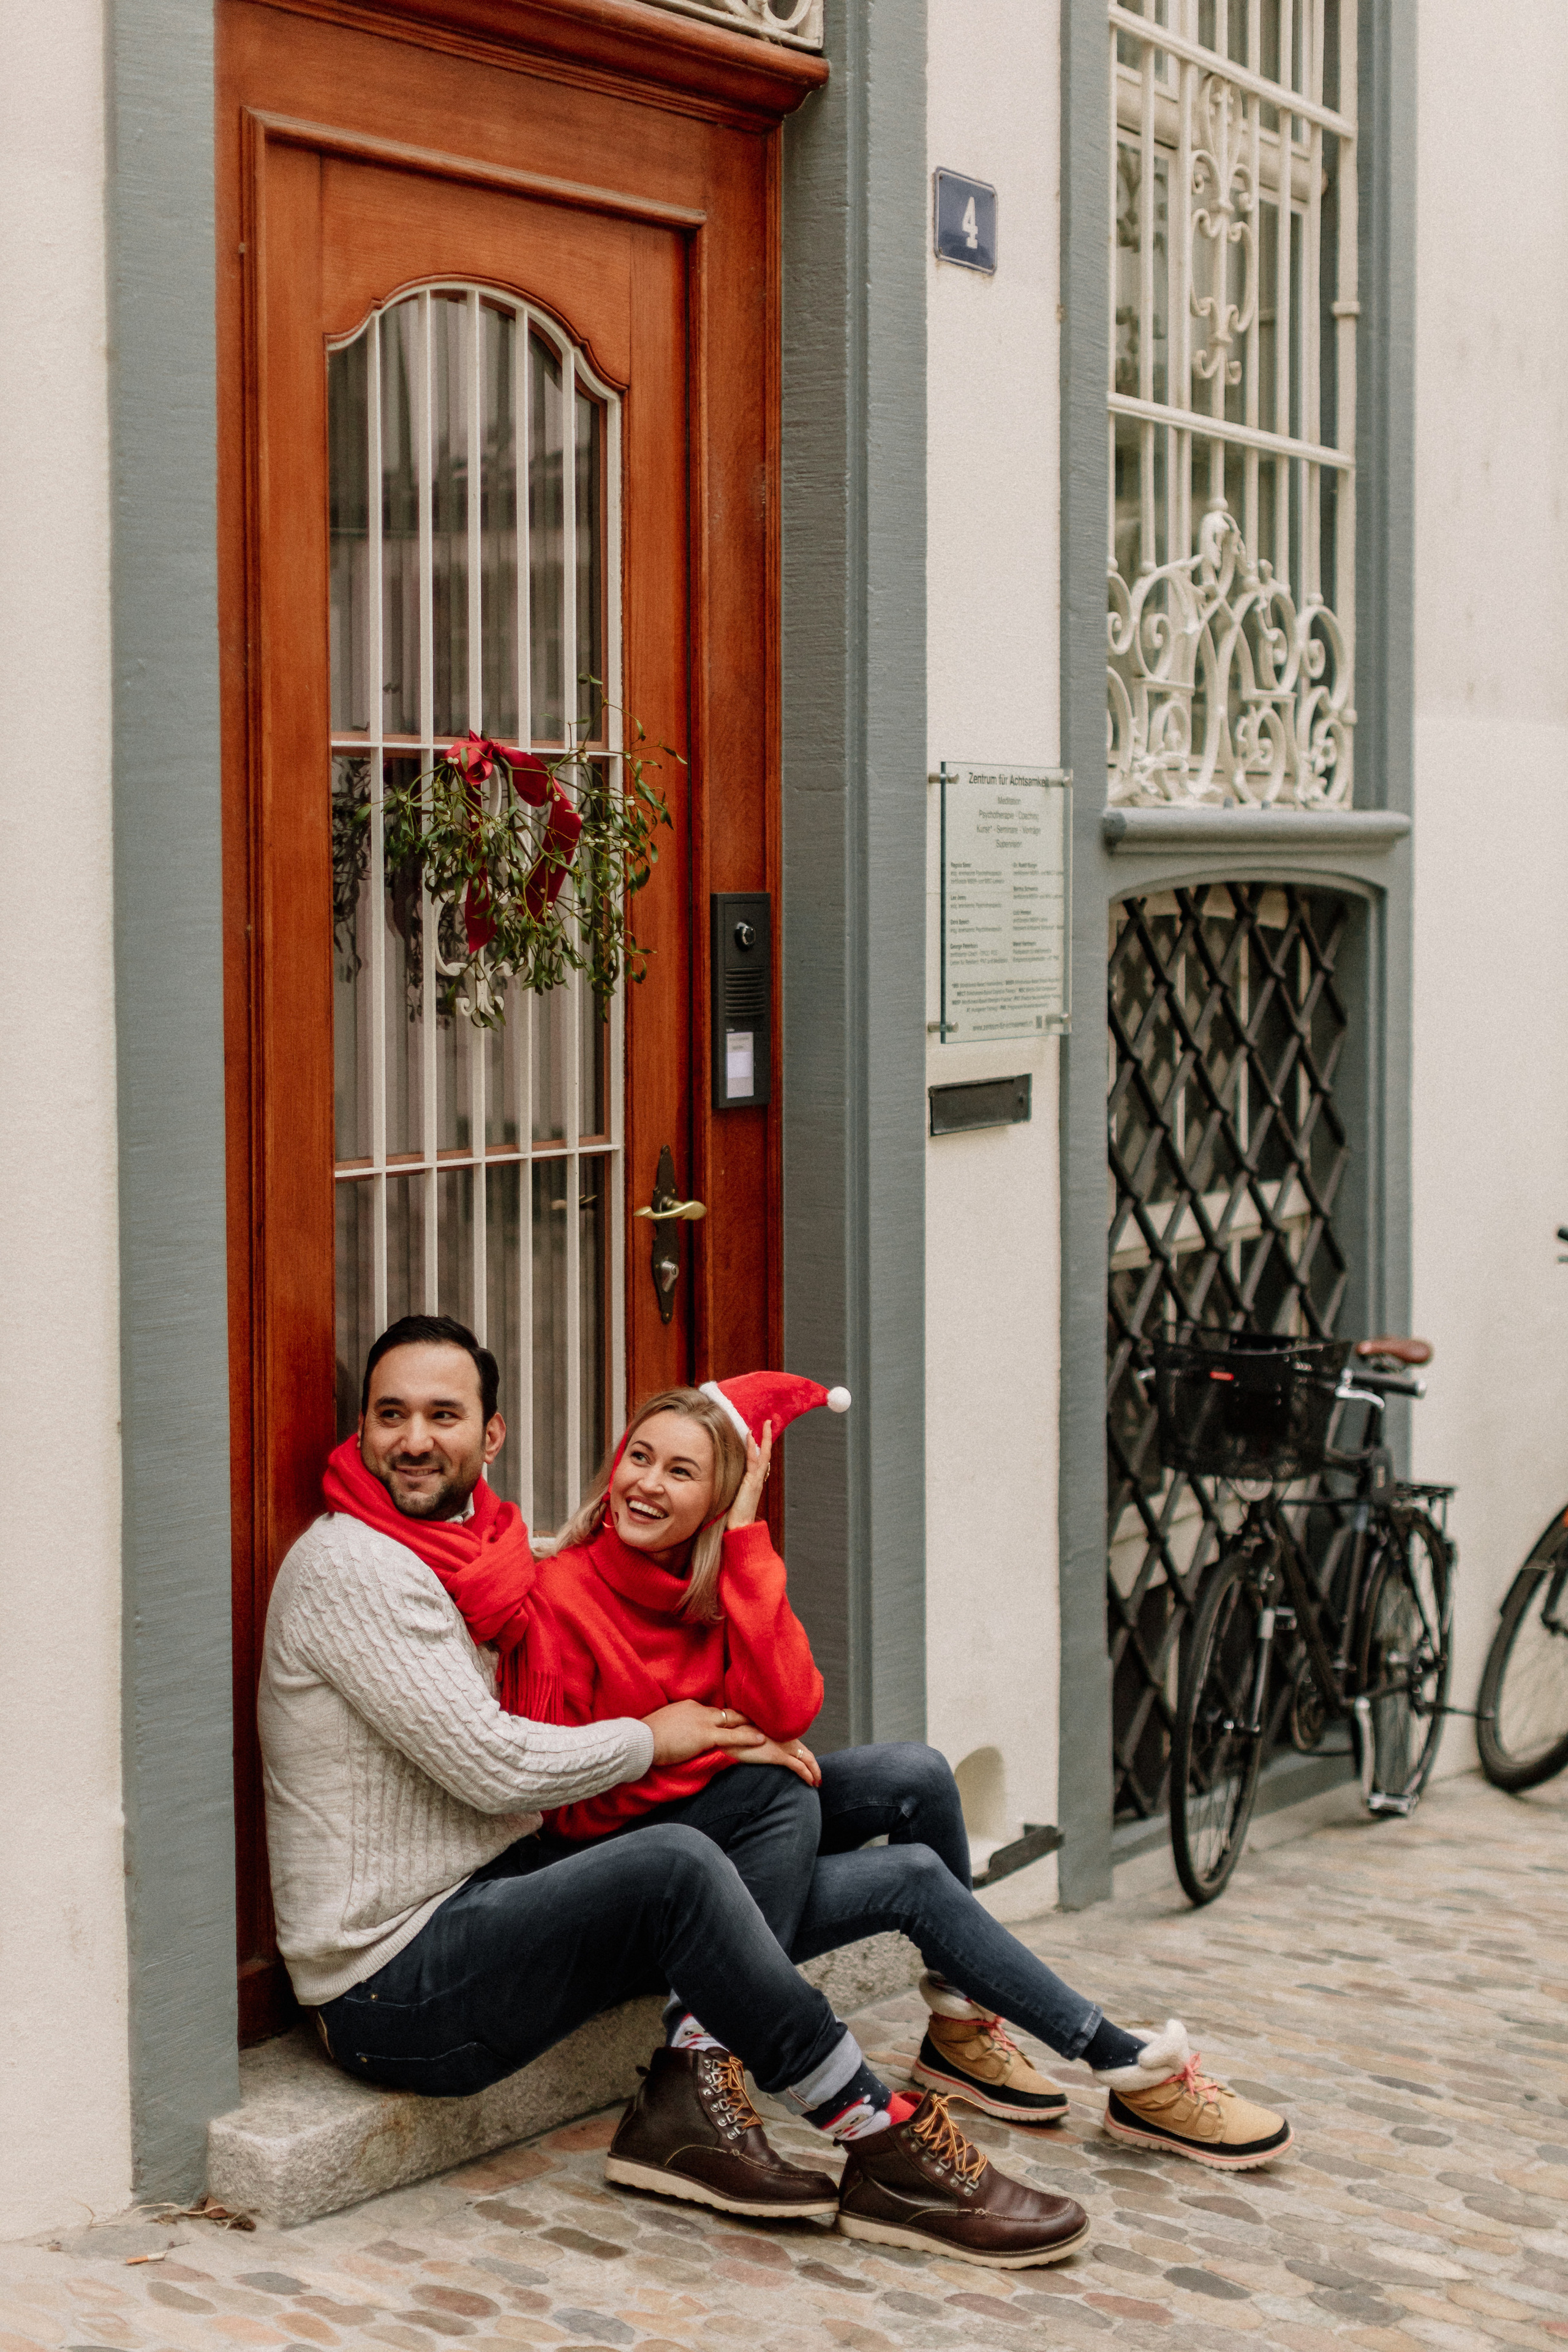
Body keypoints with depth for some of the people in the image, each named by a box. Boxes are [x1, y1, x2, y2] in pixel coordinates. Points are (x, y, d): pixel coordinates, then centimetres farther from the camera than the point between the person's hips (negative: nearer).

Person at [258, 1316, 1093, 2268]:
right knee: (675, 1867, -27)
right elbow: (492, 1767, -20)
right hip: (392, 1991, -9)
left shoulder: (473, 1550, 12)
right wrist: (648, 1740, -3)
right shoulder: (353, 1566, -15)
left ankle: (689, 2099, -7)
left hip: (478, 1899, 9)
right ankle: (884, 2146, -18)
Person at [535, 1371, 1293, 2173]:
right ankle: (1132, 2068, -10)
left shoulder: (725, 1572, -3)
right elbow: (568, 1803, -18)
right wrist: (714, 1746, -25)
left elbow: (785, 1712, -20)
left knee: (917, 1774, -17)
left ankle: (959, 2030, 2)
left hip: (741, 1821, 6)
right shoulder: (561, 1596, -20)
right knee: (912, 1878, -19)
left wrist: (746, 1542, -23)